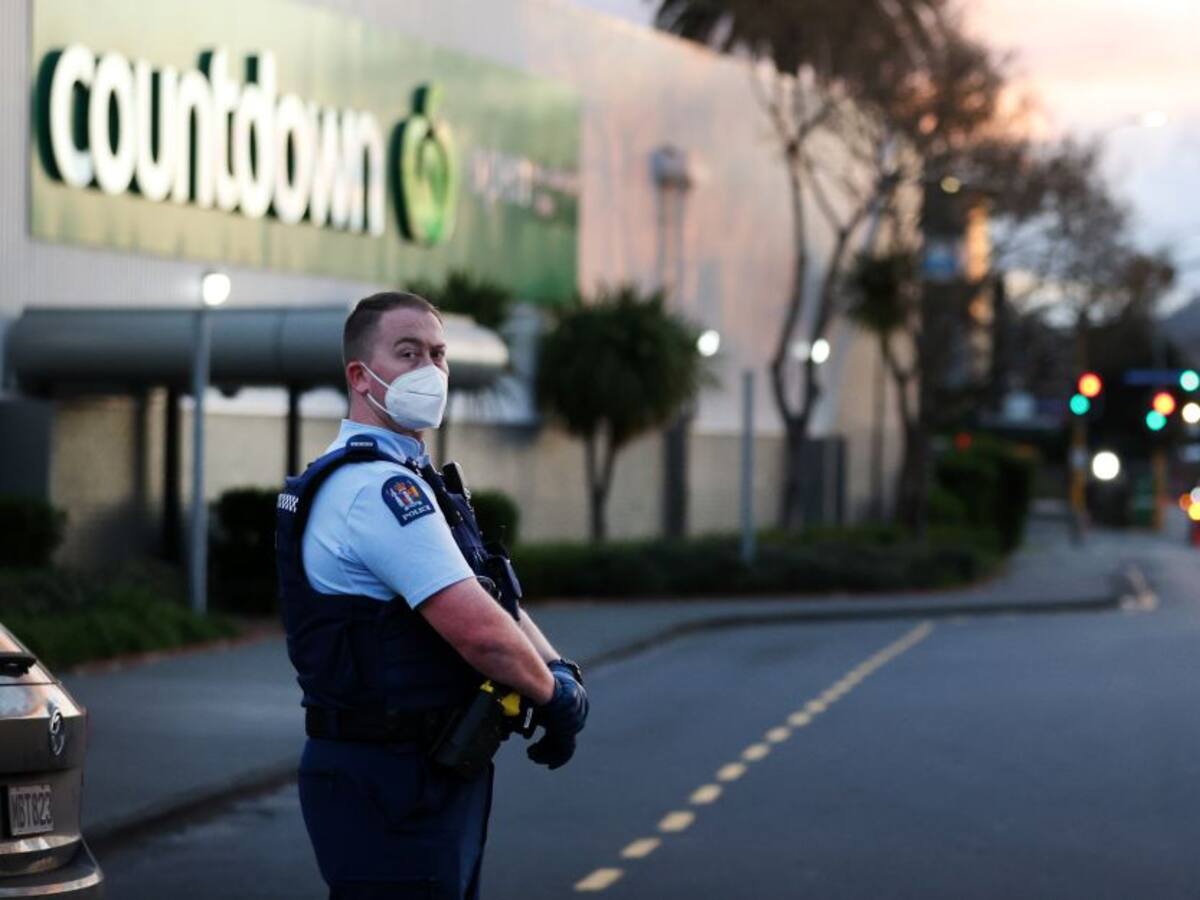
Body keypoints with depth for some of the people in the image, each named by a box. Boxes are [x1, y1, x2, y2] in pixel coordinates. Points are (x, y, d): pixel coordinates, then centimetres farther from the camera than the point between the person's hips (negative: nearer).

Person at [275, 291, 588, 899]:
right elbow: (481, 631, -24)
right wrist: (555, 692, -7)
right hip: (391, 787, -10)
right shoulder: (377, 486, -18)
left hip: (424, 777, 10)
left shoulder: (407, 482, 16)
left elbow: (492, 596, 14)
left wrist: (557, 671, -4)